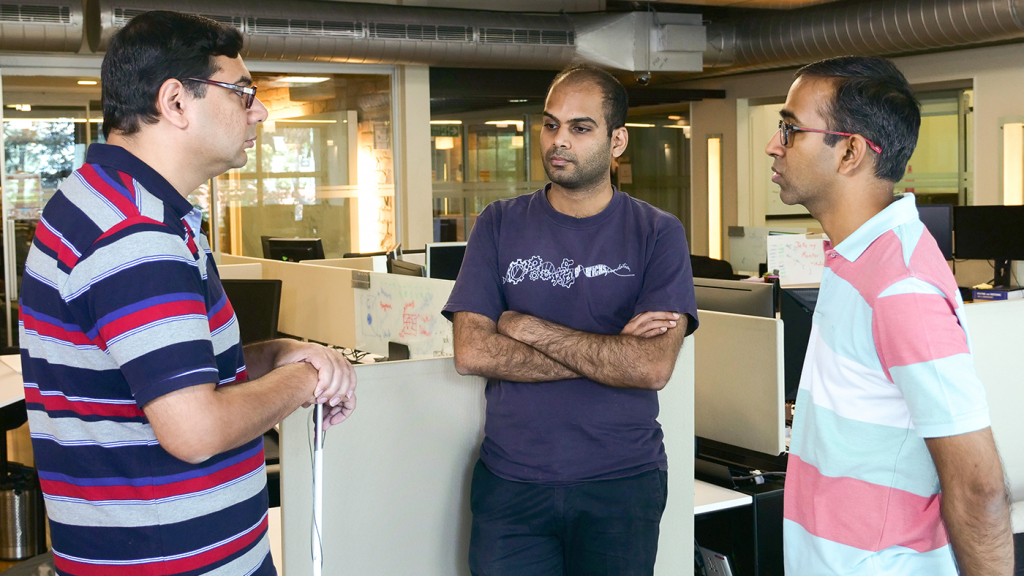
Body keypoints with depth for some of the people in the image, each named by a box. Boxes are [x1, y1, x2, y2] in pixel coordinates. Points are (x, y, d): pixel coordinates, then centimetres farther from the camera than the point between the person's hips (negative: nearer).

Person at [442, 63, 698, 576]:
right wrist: (609, 352, -14)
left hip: (621, 483, -1)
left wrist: (527, 327, -13)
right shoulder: (500, 225, 2)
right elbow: (471, 353, -10)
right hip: (510, 482, 1)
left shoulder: (657, 234, -3)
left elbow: (653, 368, -16)